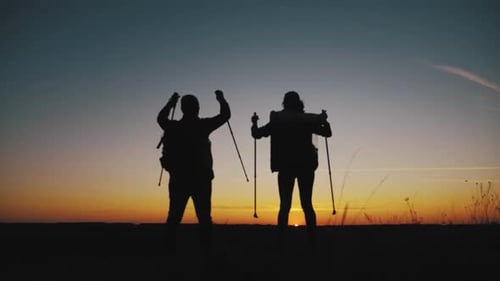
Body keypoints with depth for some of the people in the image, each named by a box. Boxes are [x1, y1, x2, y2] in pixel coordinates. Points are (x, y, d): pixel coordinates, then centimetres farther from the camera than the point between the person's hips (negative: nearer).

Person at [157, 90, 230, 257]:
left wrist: (171, 102, 37)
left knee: (174, 217, 5)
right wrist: (221, 99, 21)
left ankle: (170, 250, 3)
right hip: (201, 179, -3)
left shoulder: (173, 127, 4)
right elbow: (225, 115, 4)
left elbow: (161, 118, 26)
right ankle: (207, 251, -1)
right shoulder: (202, 125, -5)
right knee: (204, 217, 1)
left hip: (178, 179, 3)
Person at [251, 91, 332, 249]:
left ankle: (281, 242, -2)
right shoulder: (308, 120, 2)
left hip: (286, 167, -1)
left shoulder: (277, 121, 0)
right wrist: (324, 120, 23)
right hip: (306, 166, 1)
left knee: (284, 205, 3)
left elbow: (257, 134, 6)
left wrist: (254, 123, 21)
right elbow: (327, 133, 11)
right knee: (307, 204, 6)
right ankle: (312, 241, 4)